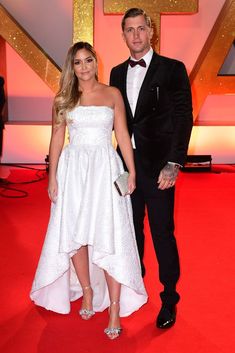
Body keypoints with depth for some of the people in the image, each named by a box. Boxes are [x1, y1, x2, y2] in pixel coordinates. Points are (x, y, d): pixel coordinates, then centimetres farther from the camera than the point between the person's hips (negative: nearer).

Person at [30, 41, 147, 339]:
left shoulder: (112, 94, 5)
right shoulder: (63, 98, 6)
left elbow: (123, 135, 4)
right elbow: (57, 138, 6)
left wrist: (132, 172, -4)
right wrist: (52, 177, 1)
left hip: (105, 169, -1)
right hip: (73, 169, 2)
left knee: (109, 236, -6)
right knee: (74, 234, 6)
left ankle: (115, 307, 2)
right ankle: (86, 291, 28)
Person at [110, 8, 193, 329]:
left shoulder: (173, 69, -3)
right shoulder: (117, 73, 11)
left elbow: (183, 118, -8)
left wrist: (173, 164, -16)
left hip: (158, 166, -4)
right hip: (126, 164, 5)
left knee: (162, 233, 2)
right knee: (131, 229, 16)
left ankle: (169, 298, 19)